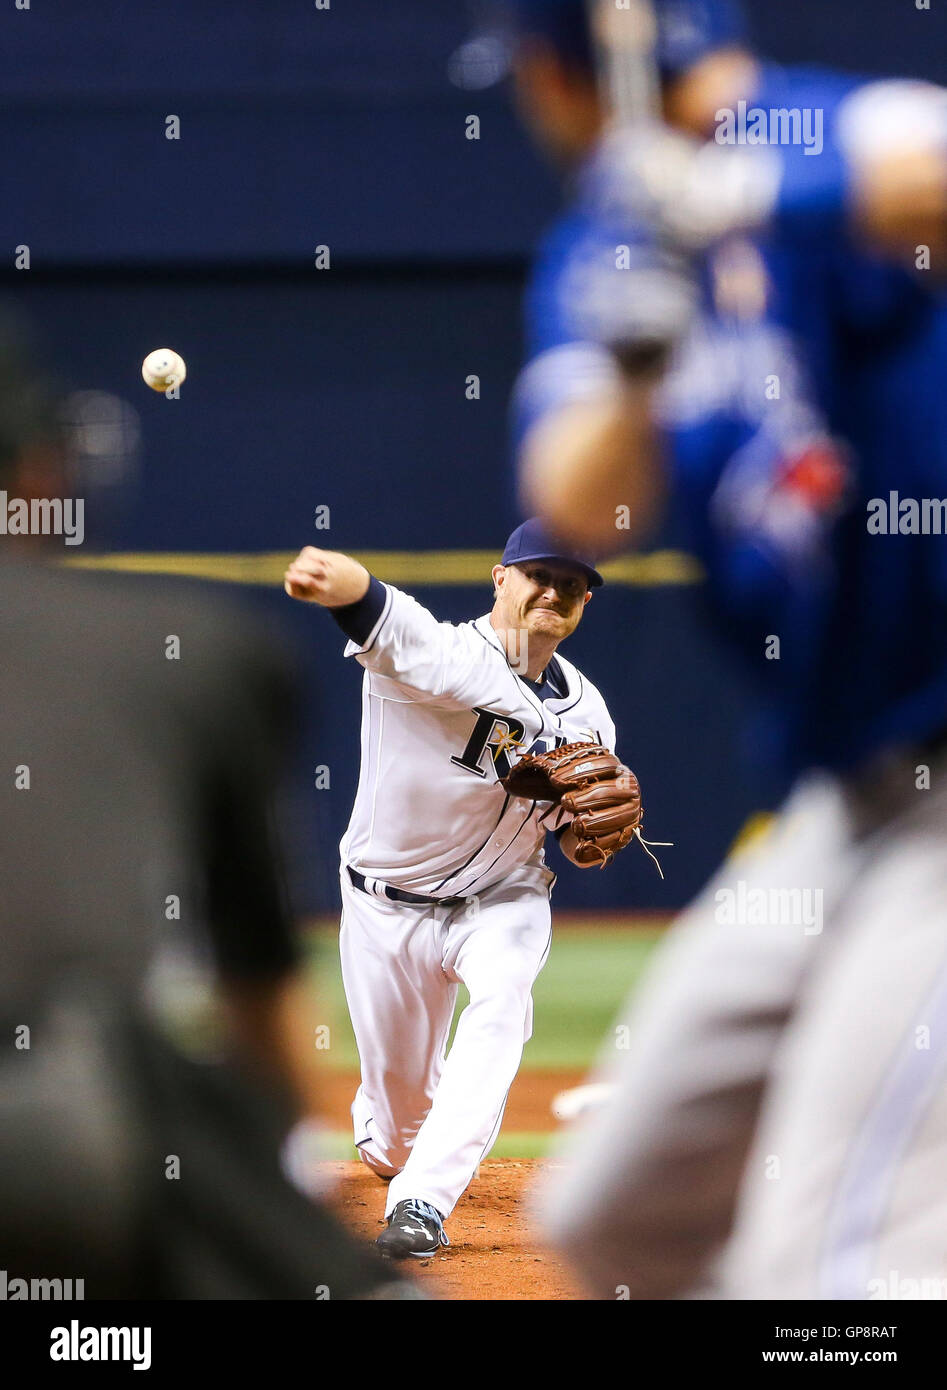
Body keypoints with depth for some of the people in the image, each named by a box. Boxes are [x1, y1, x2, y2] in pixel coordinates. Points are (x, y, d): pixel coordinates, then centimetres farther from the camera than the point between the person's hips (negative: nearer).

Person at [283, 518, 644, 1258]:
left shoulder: (585, 711, -4)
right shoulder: (445, 657, -23)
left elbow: (579, 848, 5)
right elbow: (382, 614, -48)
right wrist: (330, 574, -71)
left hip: (502, 903, 2)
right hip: (388, 909, -2)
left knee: (502, 1000, -31)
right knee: (400, 1086, 11)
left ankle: (425, 1200, -32)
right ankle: (386, 1142, 52)